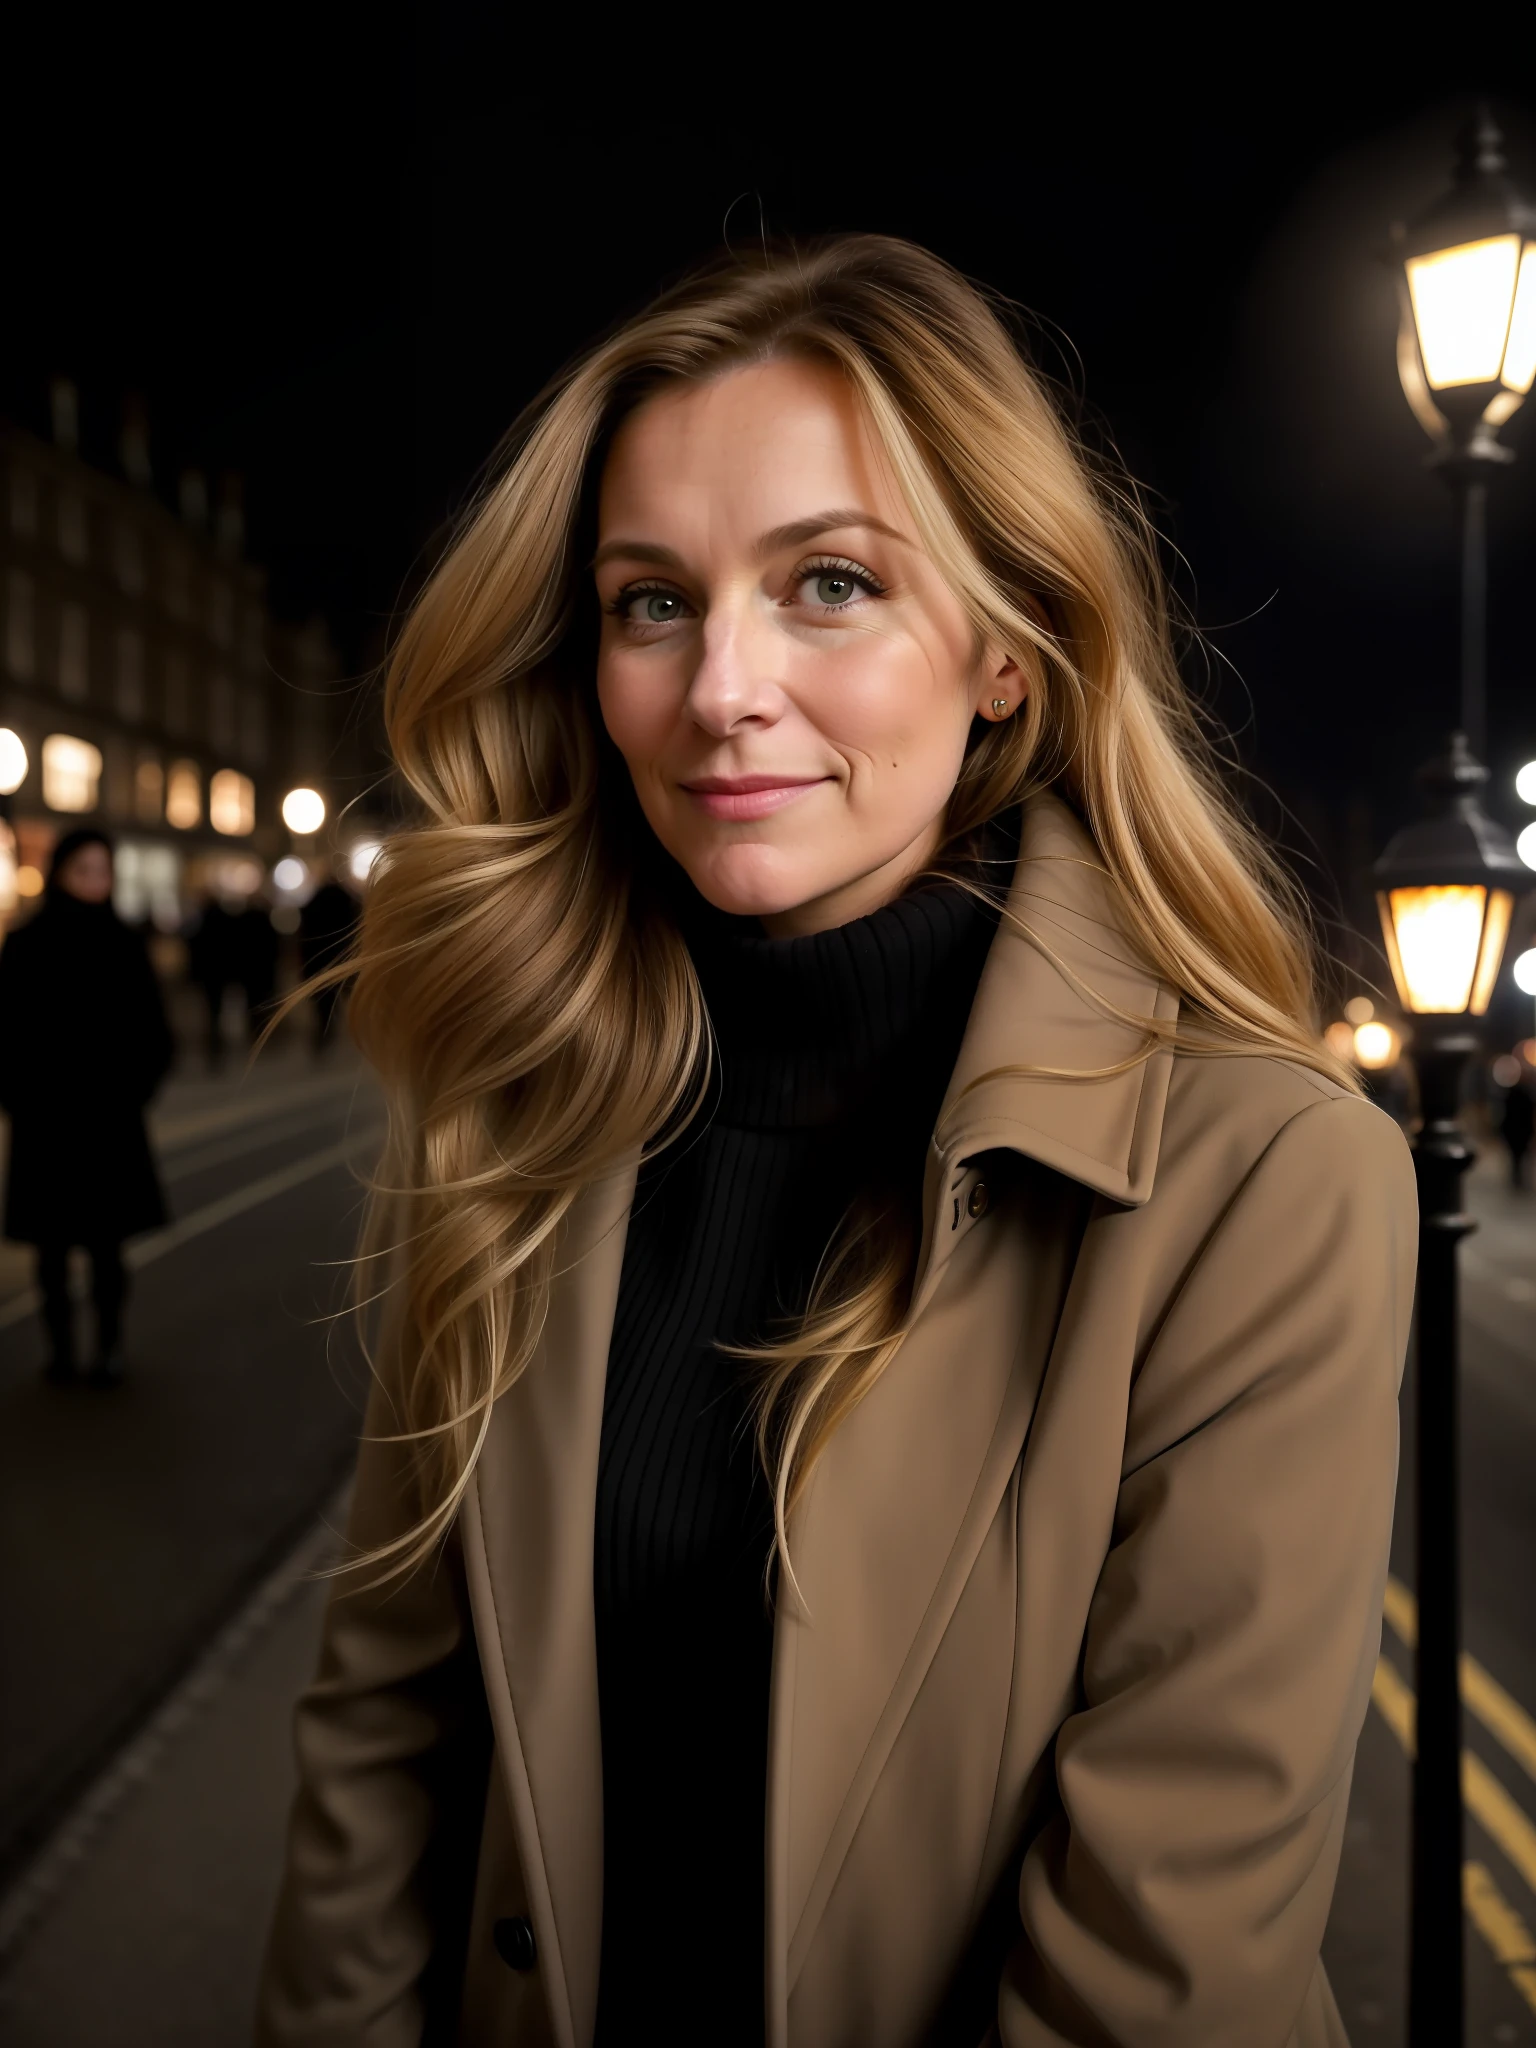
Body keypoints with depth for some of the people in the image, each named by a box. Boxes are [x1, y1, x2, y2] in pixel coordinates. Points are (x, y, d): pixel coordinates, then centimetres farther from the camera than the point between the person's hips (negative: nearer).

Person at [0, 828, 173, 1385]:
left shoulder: (125, 944, 3)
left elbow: (150, 1027, 4)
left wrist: (134, 1086, -6)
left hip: (109, 1116, 1)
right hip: (45, 1119, -1)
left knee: (107, 1238, 3)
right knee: (52, 1238, 7)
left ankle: (110, 1342, 11)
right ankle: (59, 1340, 16)